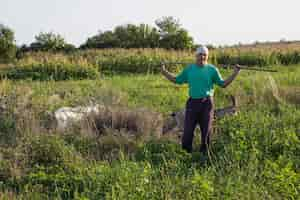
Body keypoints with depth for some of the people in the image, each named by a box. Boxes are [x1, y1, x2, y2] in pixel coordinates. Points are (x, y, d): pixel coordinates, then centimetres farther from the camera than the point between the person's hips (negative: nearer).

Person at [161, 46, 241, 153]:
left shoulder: (212, 69, 3)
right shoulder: (189, 69, 9)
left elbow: (223, 84, 4)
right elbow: (177, 80, 15)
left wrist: (235, 73, -4)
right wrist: (164, 72, 10)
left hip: (207, 103, -1)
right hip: (192, 102, 1)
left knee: (206, 130, 4)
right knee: (188, 129, -2)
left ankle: (204, 152, 17)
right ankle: (187, 152, 14)